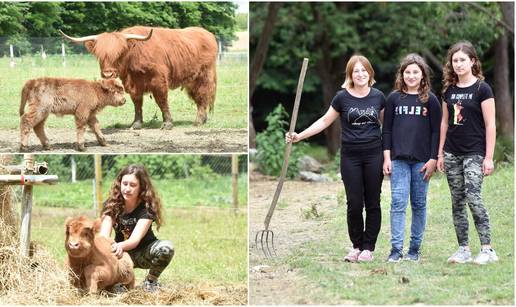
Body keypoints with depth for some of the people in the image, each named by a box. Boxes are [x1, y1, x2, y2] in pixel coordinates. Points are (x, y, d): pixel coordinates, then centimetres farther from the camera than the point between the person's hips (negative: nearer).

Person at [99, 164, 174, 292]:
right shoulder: (112, 205, -10)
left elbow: (135, 239, -30)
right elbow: (104, 234, -22)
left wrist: (121, 246, -54)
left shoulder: (147, 207, -19)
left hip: (143, 253, -2)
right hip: (122, 253, 2)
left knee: (166, 248, -34)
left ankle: (151, 281, -6)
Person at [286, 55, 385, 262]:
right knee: (354, 204, -1)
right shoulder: (343, 97, -1)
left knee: (372, 203, 3)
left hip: (374, 155, 1)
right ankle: (356, 246, 13)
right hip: (350, 157, -1)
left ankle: (368, 248, 12)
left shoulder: (378, 97, 2)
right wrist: (299, 136, -3)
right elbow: (325, 121, 4)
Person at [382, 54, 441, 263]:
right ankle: (396, 249, -8)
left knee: (419, 204, 4)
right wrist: (386, 157, 0)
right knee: (398, 202, -8)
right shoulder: (394, 98, 6)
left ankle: (415, 249, 12)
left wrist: (433, 159, -3)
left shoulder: (430, 100, 3)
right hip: (398, 159, 0)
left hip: (421, 160, 0)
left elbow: (436, 131, 3)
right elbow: (386, 130, 8)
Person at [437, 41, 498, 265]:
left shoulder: (482, 89, -6)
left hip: (474, 153, -6)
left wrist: (489, 157, -12)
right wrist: (440, 154, 14)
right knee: (457, 202, 5)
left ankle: (487, 249, -11)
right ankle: (463, 250, 11)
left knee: (473, 197, -17)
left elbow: (490, 125, -8)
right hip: (452, 154, 6)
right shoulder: (449, 90, 10)